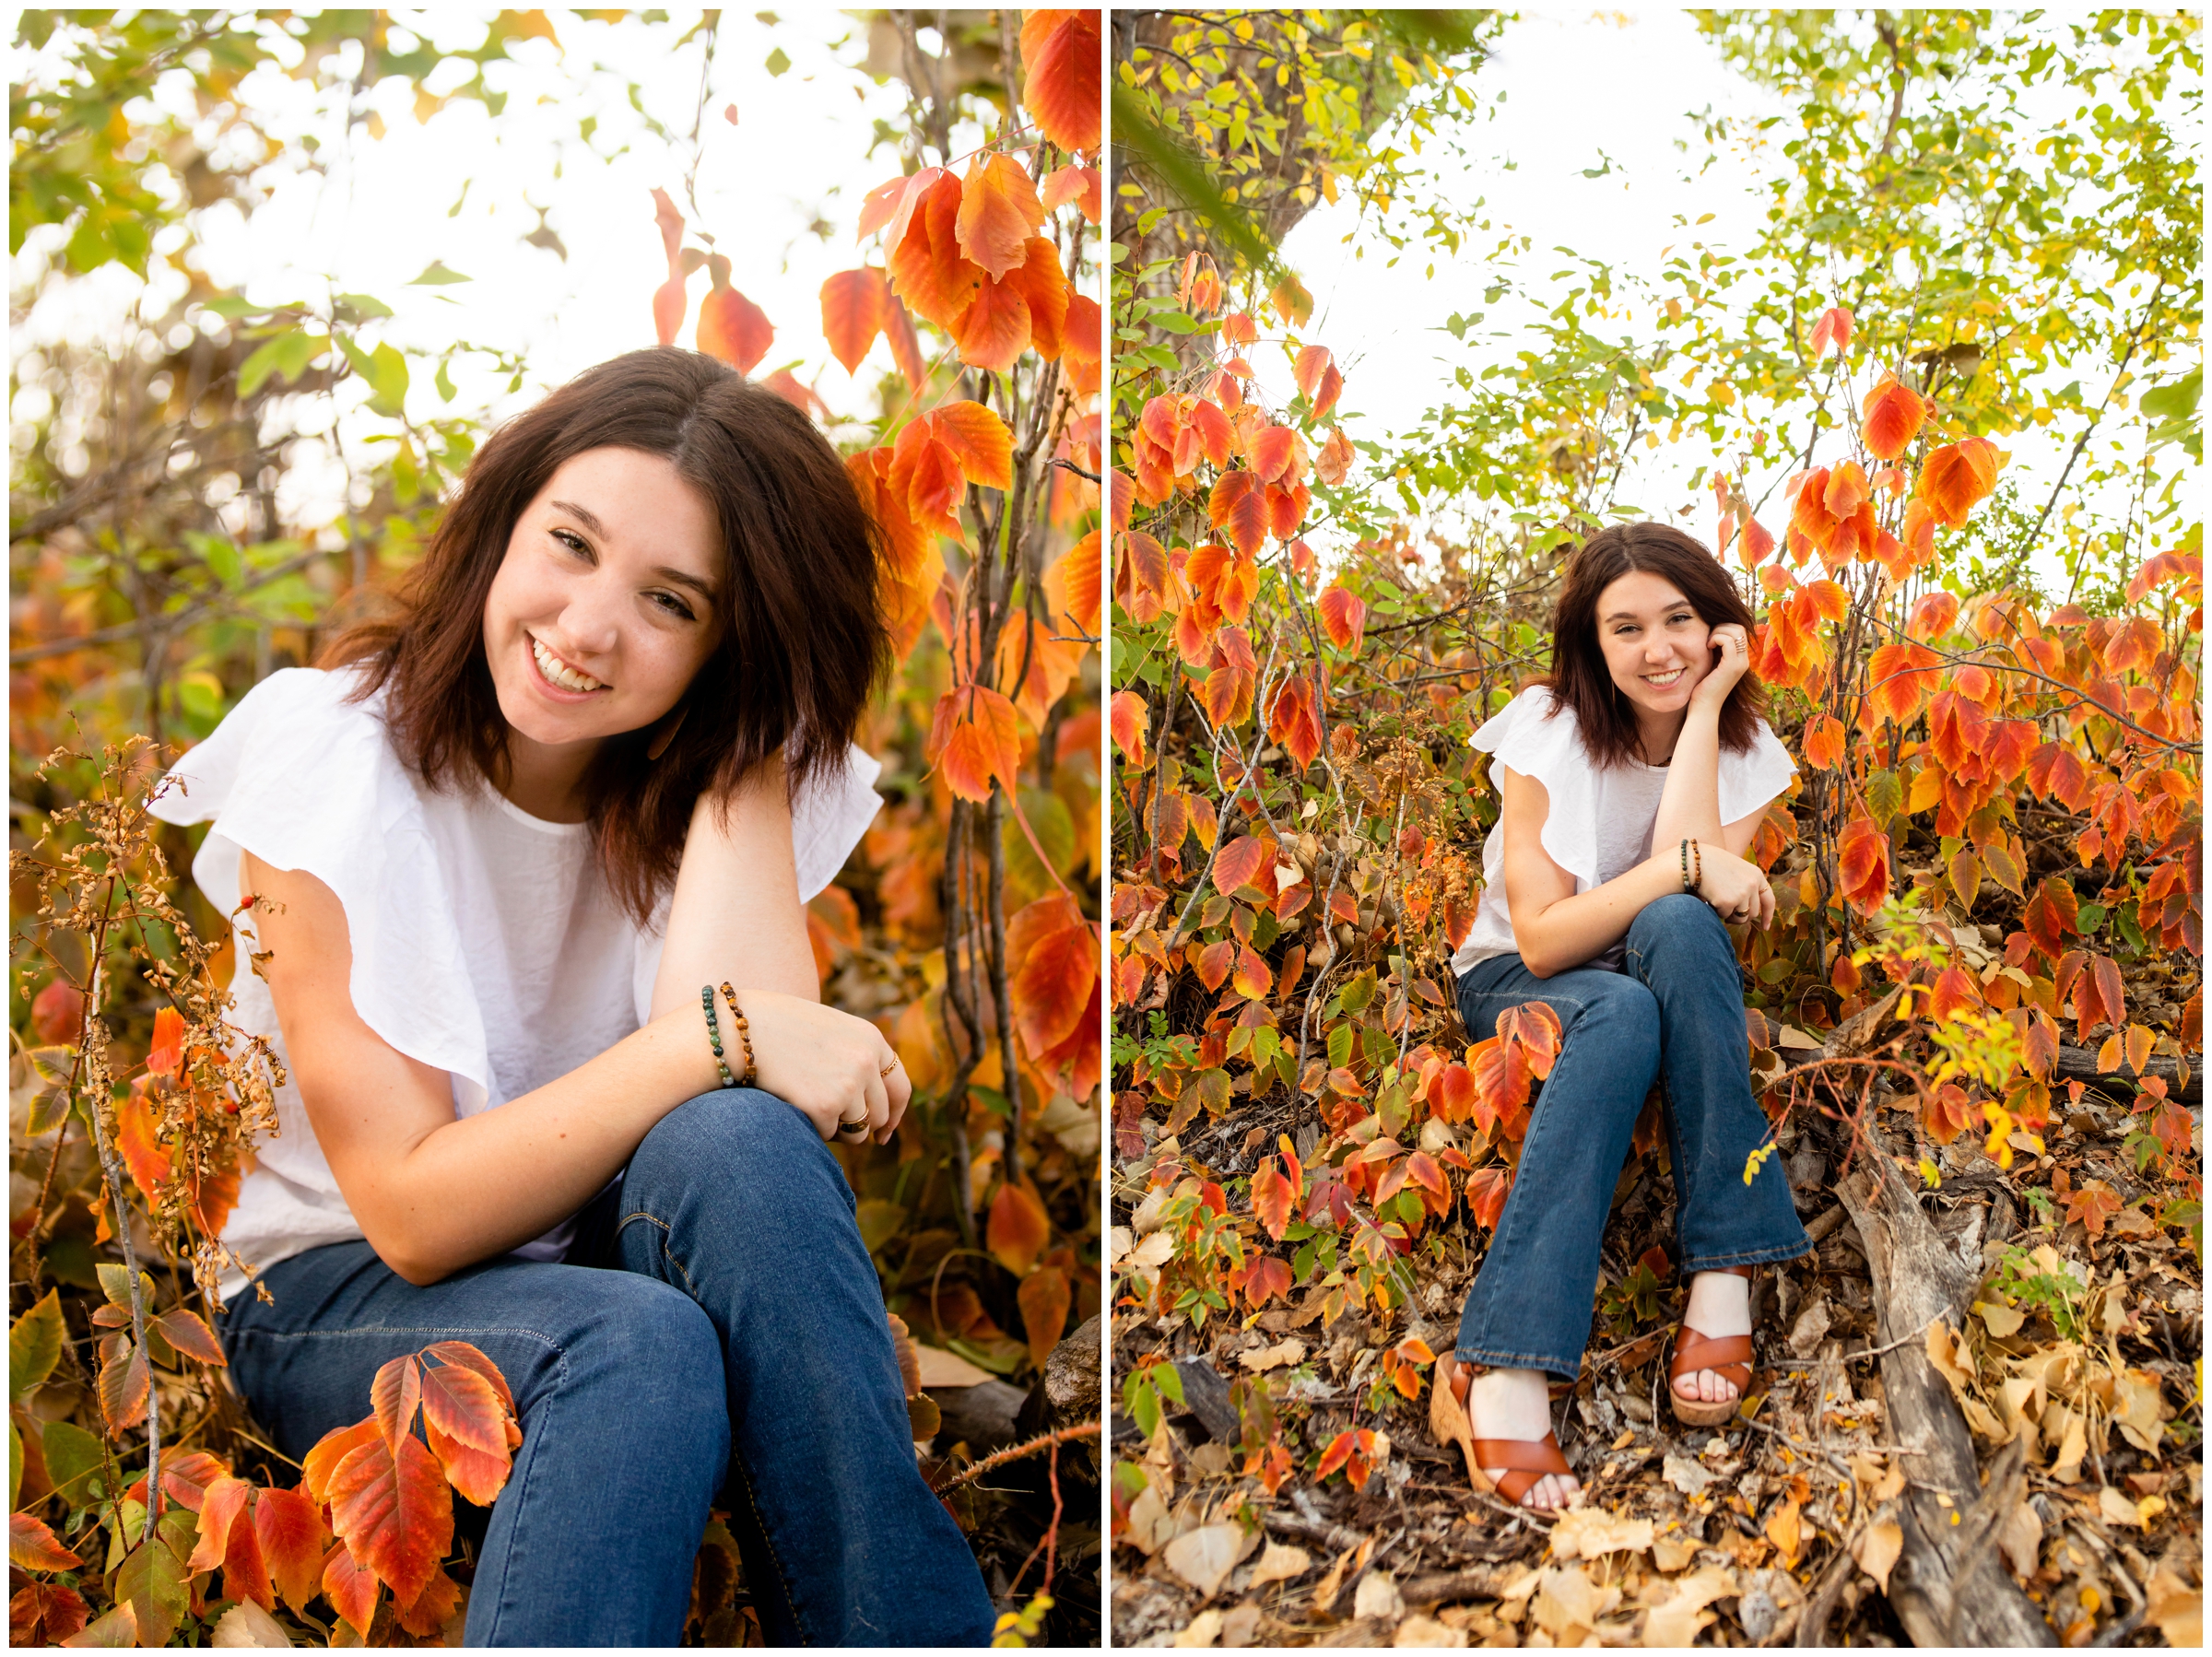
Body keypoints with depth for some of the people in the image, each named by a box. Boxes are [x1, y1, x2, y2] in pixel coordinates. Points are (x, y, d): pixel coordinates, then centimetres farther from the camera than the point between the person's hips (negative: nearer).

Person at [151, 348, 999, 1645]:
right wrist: (717, 1039, -28)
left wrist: (744, 747, -21)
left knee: (740, 1145, -31)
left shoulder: (729, 773, -6)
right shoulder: (329, 749, -15)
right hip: (341, 1295, -2)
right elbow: (412, 1210, -20)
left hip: (608, 1252, 3)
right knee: (641, 1348, -34)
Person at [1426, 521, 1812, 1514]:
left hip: (1662, 984, 3)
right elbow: (1540, 937, -19)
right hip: (1516, 985, -2)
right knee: (1622, 1012, -39)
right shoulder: (1547, 732, -11)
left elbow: (1693, 906, -22)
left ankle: (1722, 1278, -35)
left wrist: (1704, 708, -19)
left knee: (1676, 928, -34)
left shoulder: (1744, 752, -2)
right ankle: (1506, 1372, -49)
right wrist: (1687, 864, -29)